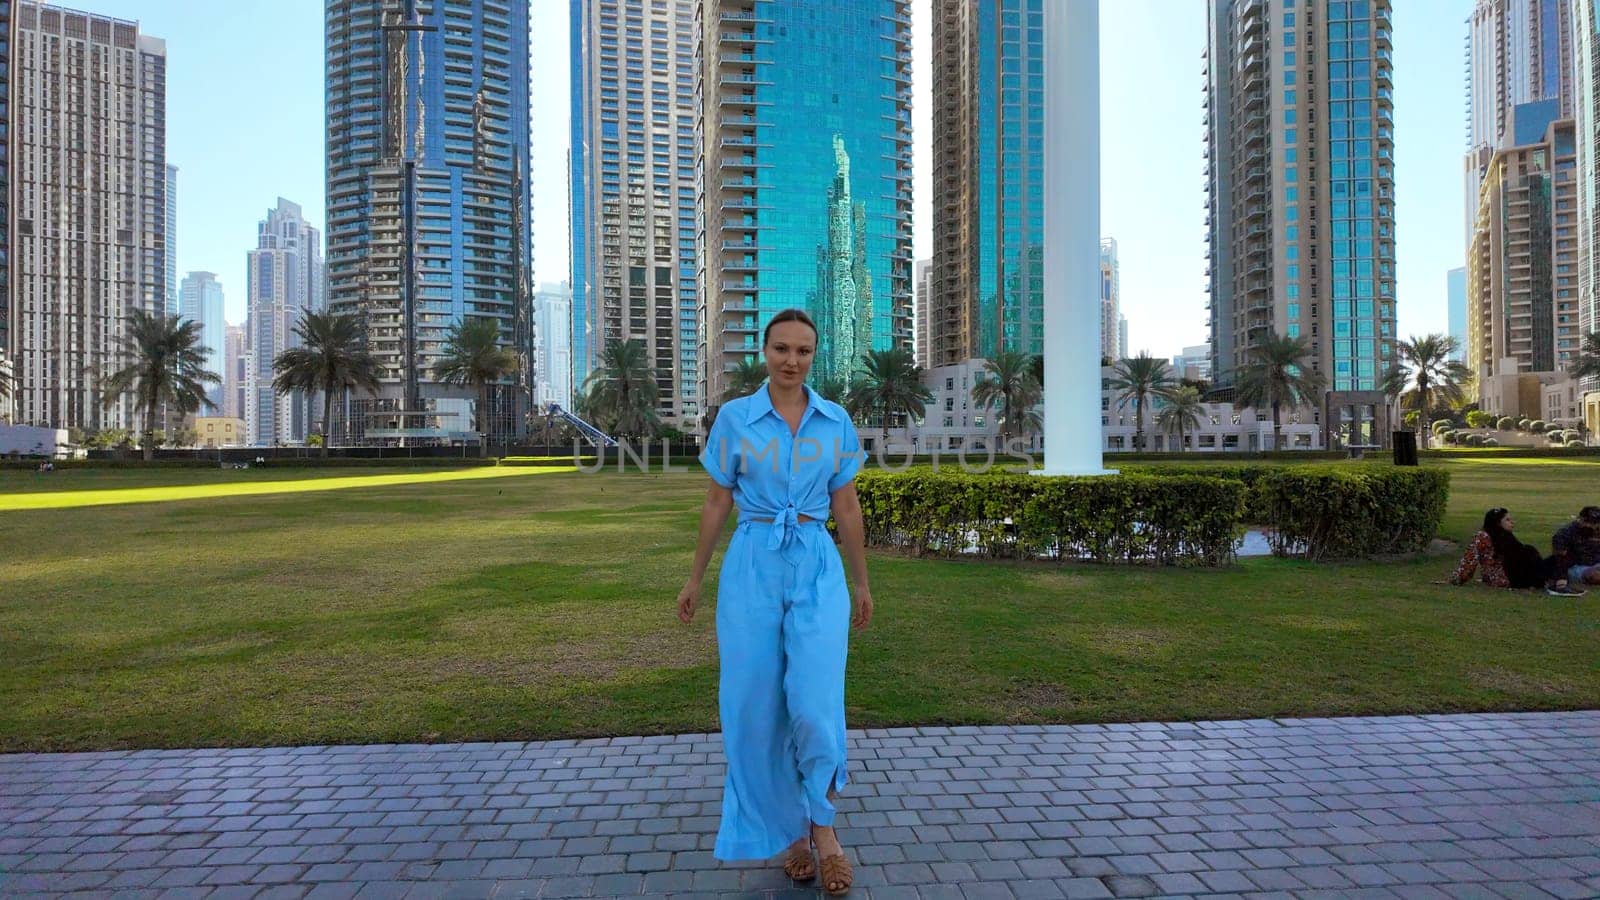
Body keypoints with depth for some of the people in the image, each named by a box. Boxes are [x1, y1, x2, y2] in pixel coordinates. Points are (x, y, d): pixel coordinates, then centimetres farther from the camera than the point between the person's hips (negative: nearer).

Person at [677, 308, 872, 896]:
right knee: (756, 709, 5)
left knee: (816, 705, -11)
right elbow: (716, 502, 6)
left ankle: (822, 819, 18)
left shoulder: (836, 422, 4)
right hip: (751, 567, 0)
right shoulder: (733, 417, 0)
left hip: (817, 568, 0)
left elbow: (847, 506, 10)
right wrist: (695, 577, 9)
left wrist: (862, 582, 13)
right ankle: (790, 829, 27)